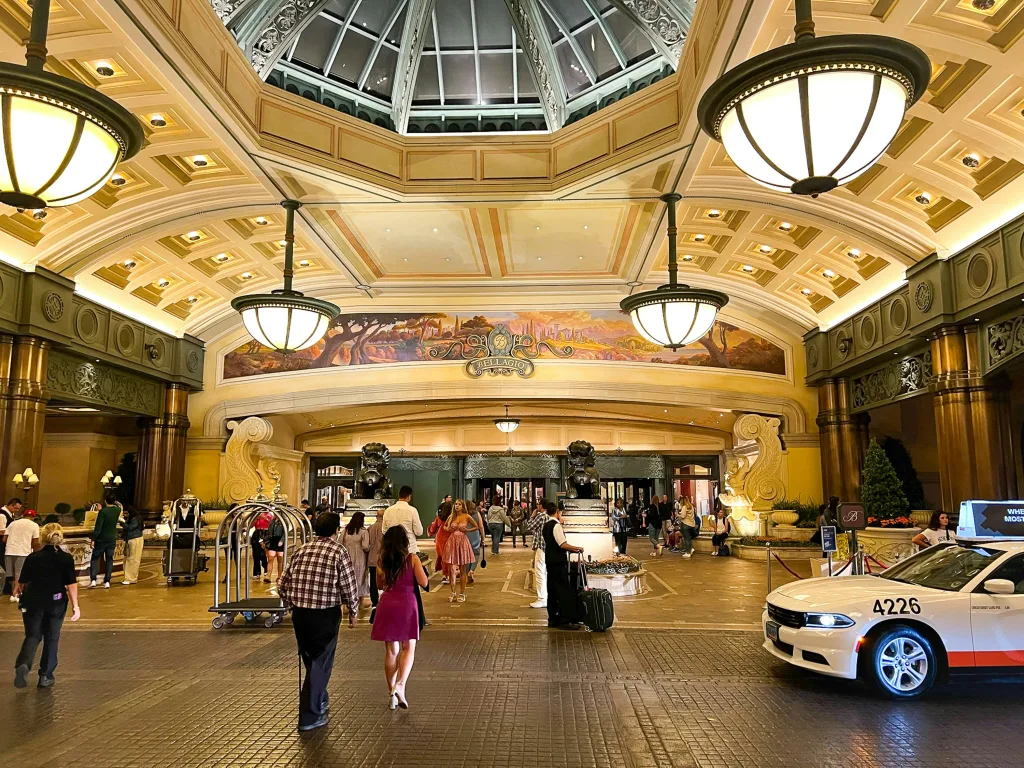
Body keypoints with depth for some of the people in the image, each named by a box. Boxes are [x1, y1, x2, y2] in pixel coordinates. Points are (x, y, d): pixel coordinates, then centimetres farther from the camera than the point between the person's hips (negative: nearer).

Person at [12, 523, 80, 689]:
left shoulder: (33, 557, -5)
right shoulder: (66, 558, -8)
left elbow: (22, 582, 3)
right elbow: (72, 584, -11)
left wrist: (18, 591, 27)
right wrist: (75, 606, -5)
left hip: (33, 602, 1)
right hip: (56, 603, -1)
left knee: (32, 636, 12)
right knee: (51, 638, 12)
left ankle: (23, 664, -15)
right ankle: (45, 676, 16)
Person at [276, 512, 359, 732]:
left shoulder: (301, 550, 5)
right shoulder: (338, 552, -9)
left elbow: (282, 584, 7)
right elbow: (349, 587, -9)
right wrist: (353, 611, 6)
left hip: (300, 614, 5)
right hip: (326, 615, -5)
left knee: (310, 660, 23)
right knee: (321, 663, 8)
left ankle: (319, 700, 41)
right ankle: (310, 716, 11)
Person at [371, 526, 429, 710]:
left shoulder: (381, 561, 3)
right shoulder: (412, 559, -6)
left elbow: (379, 585, 14)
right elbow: (424, 583, -7)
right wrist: (419, 568, 9)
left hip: (387, 605, 3)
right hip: (406, 605, -3)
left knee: (391, 650, 11)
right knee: (408, 648, 8)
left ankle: (392, 693, 13)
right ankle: (400, 685, -14)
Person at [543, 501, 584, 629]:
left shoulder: (546, 526, 13)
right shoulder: (556, 525, -15)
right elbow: (563, 544, -22)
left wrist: (569, 549, 18)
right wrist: (577, 548, -8)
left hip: (550, 561, 9)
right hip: (558, 562, -9)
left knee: (552, 590, 13)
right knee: (564, 590, -6)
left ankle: (552, 618, 19)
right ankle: (565, 620, -5)